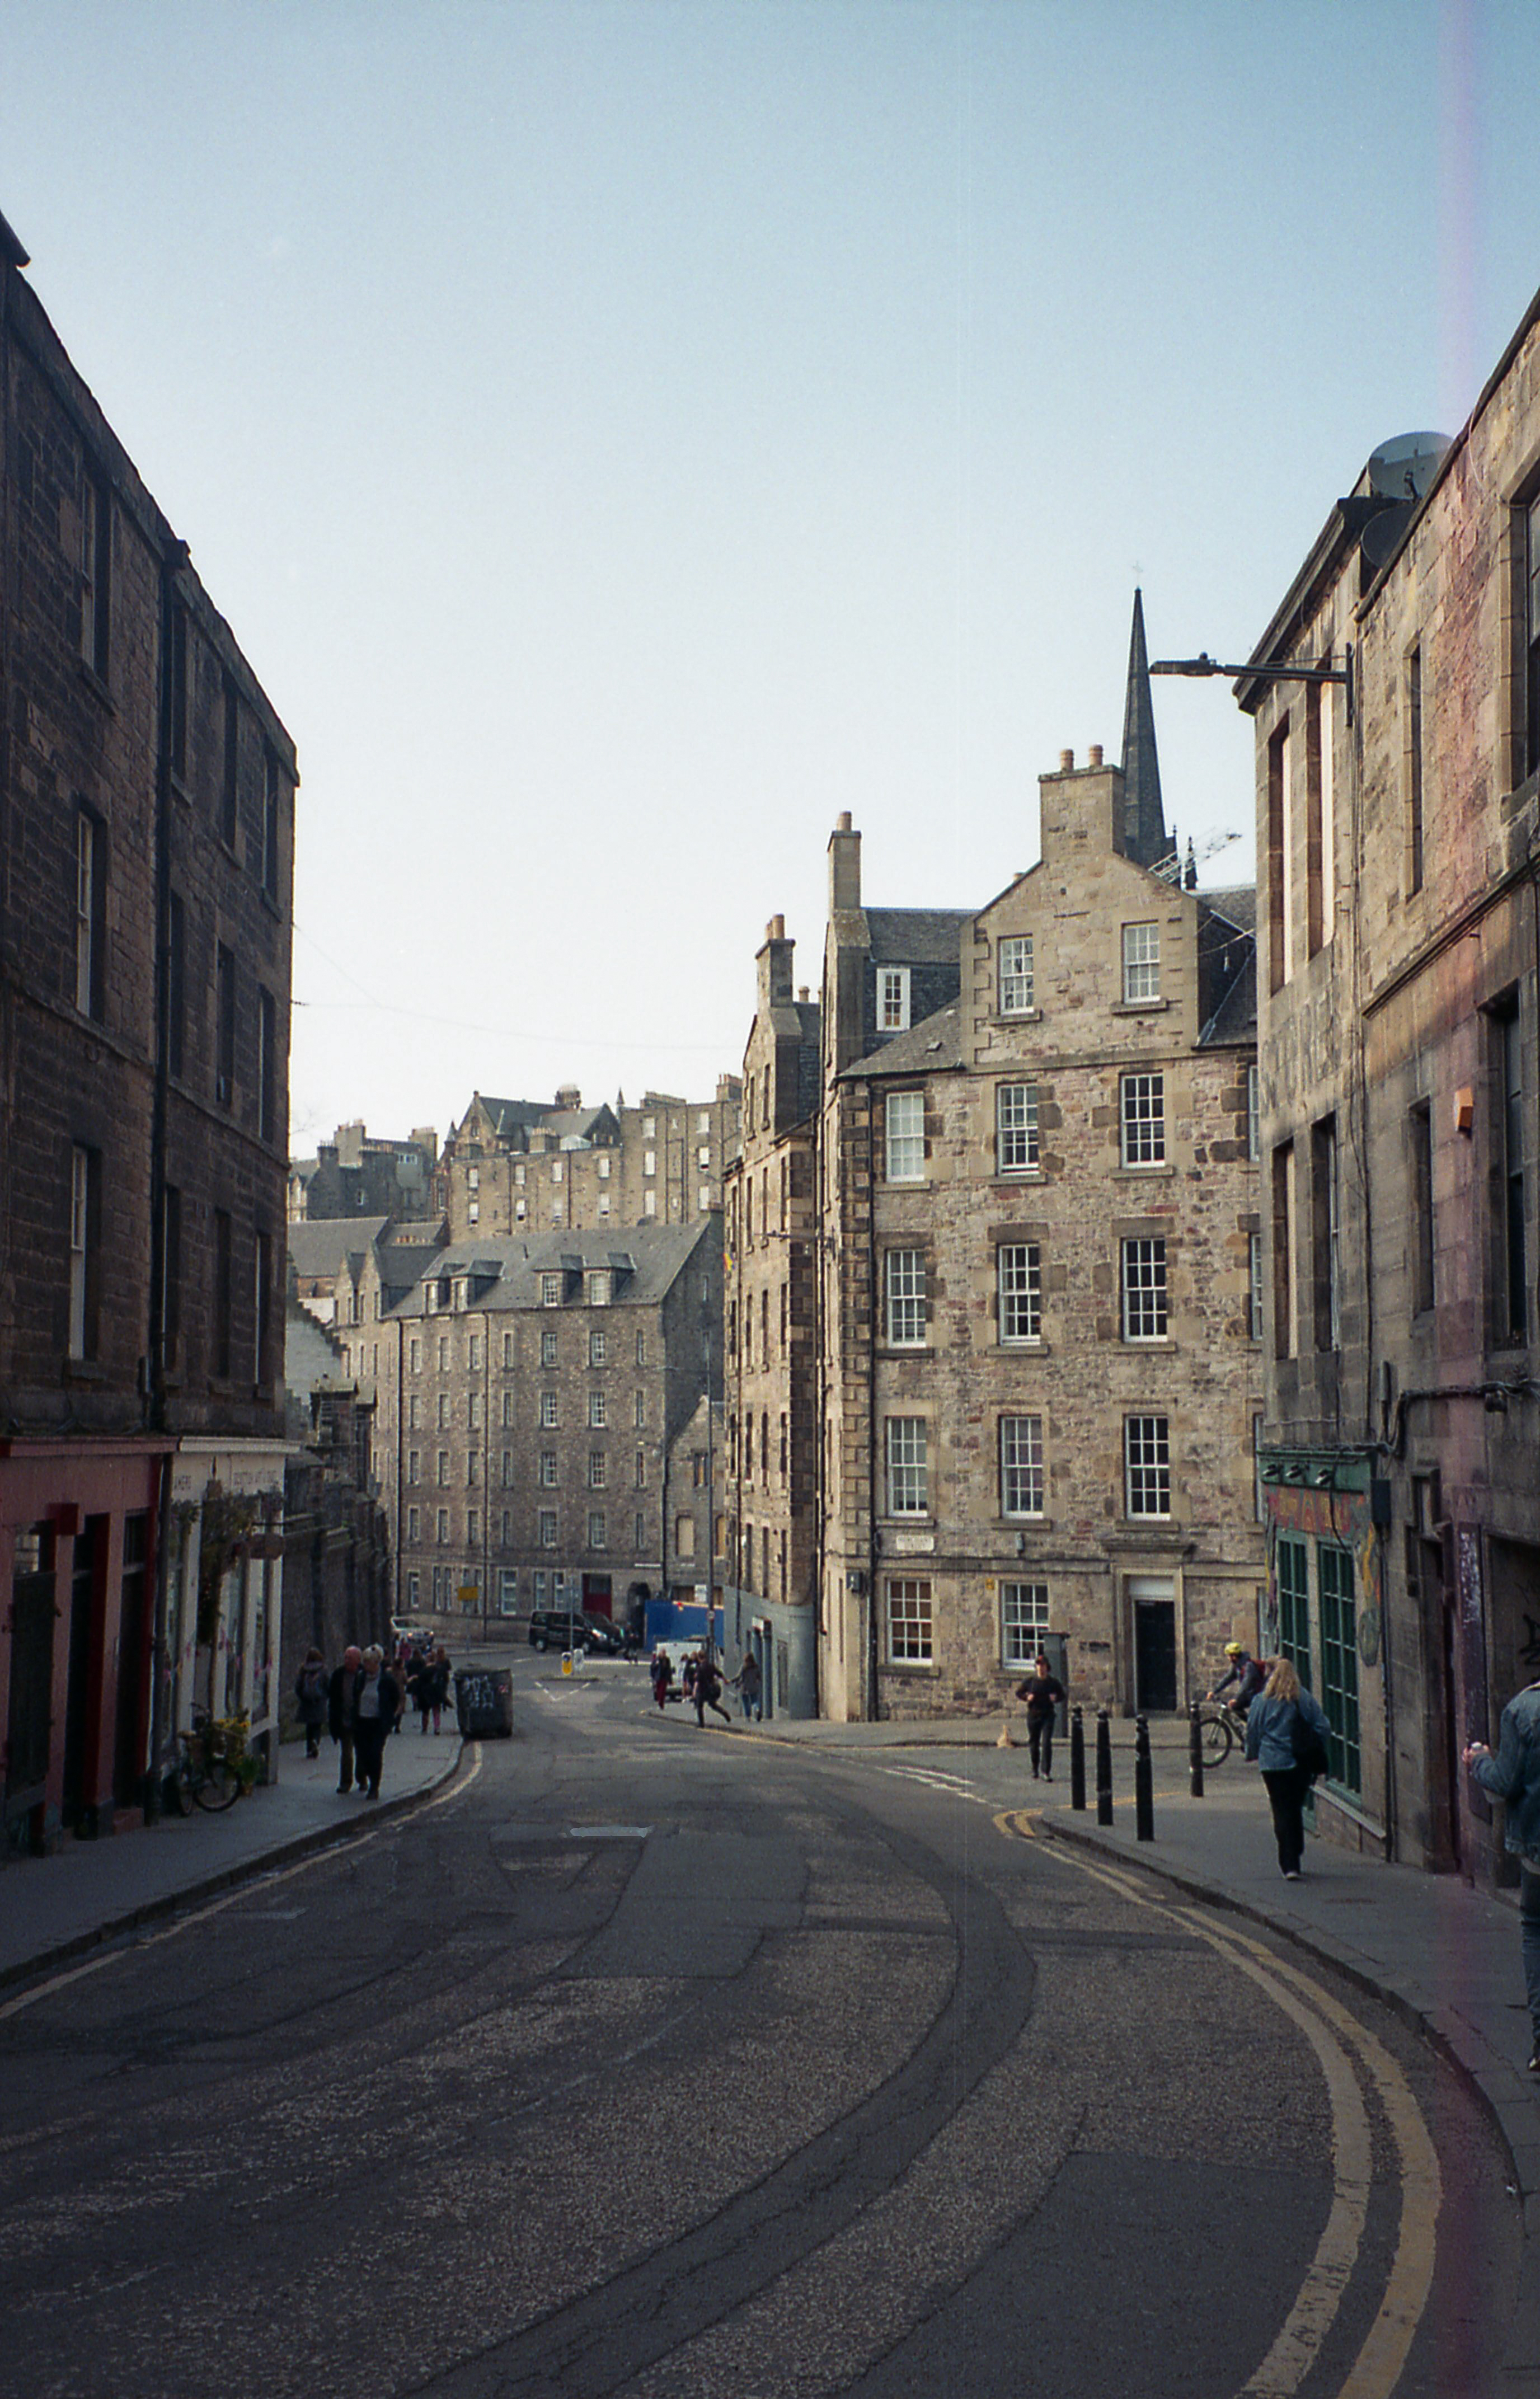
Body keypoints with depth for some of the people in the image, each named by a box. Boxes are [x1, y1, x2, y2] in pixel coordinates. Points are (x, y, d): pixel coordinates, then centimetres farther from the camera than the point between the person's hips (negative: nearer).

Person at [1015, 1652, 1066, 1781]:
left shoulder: (1053, 1682, 3)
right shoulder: (1030, 1681, 3)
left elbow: (1062, 1695, 13)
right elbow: (1018, 1692, 11)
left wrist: (1056, 1698, -9)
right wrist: (1027, 1696, -8)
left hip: (1048, 1715, -1)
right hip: (1033, 1714, 1)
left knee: (1046, 1743, -12)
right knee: (1034, 1743, 9)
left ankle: (1046, 1772, -11)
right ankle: (1034, 1770, 26)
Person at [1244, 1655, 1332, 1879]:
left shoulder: (1261, 1701, -2)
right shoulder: (1305, 1699, 1)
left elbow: (1252, 1732, 4)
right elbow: (1322, 1728, 2)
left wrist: (1253, 1755, 20)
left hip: (1273, 1764, -2)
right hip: (1301, 1764, 2)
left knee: (1282, 1813, -1)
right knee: (1296, 1811, 16)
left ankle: (1289, 1866, -9)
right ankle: (1296, 1860, 22)